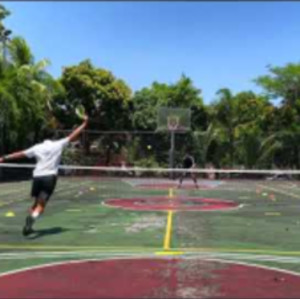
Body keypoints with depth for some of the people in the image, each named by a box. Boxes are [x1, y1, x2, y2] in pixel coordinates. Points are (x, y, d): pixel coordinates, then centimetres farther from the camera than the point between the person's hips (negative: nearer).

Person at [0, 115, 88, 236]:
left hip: (37, 176, 3)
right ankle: (30, 223, -29)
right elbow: (73, 136, 7)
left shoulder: (37, 147, 11)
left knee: (37, 203, 22)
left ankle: (28, 224, 17)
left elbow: (20, 154, 14)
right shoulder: (58, 144, 5)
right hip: (50, 177, -3)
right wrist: (84, 123, 15)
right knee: (41, 205, -6)